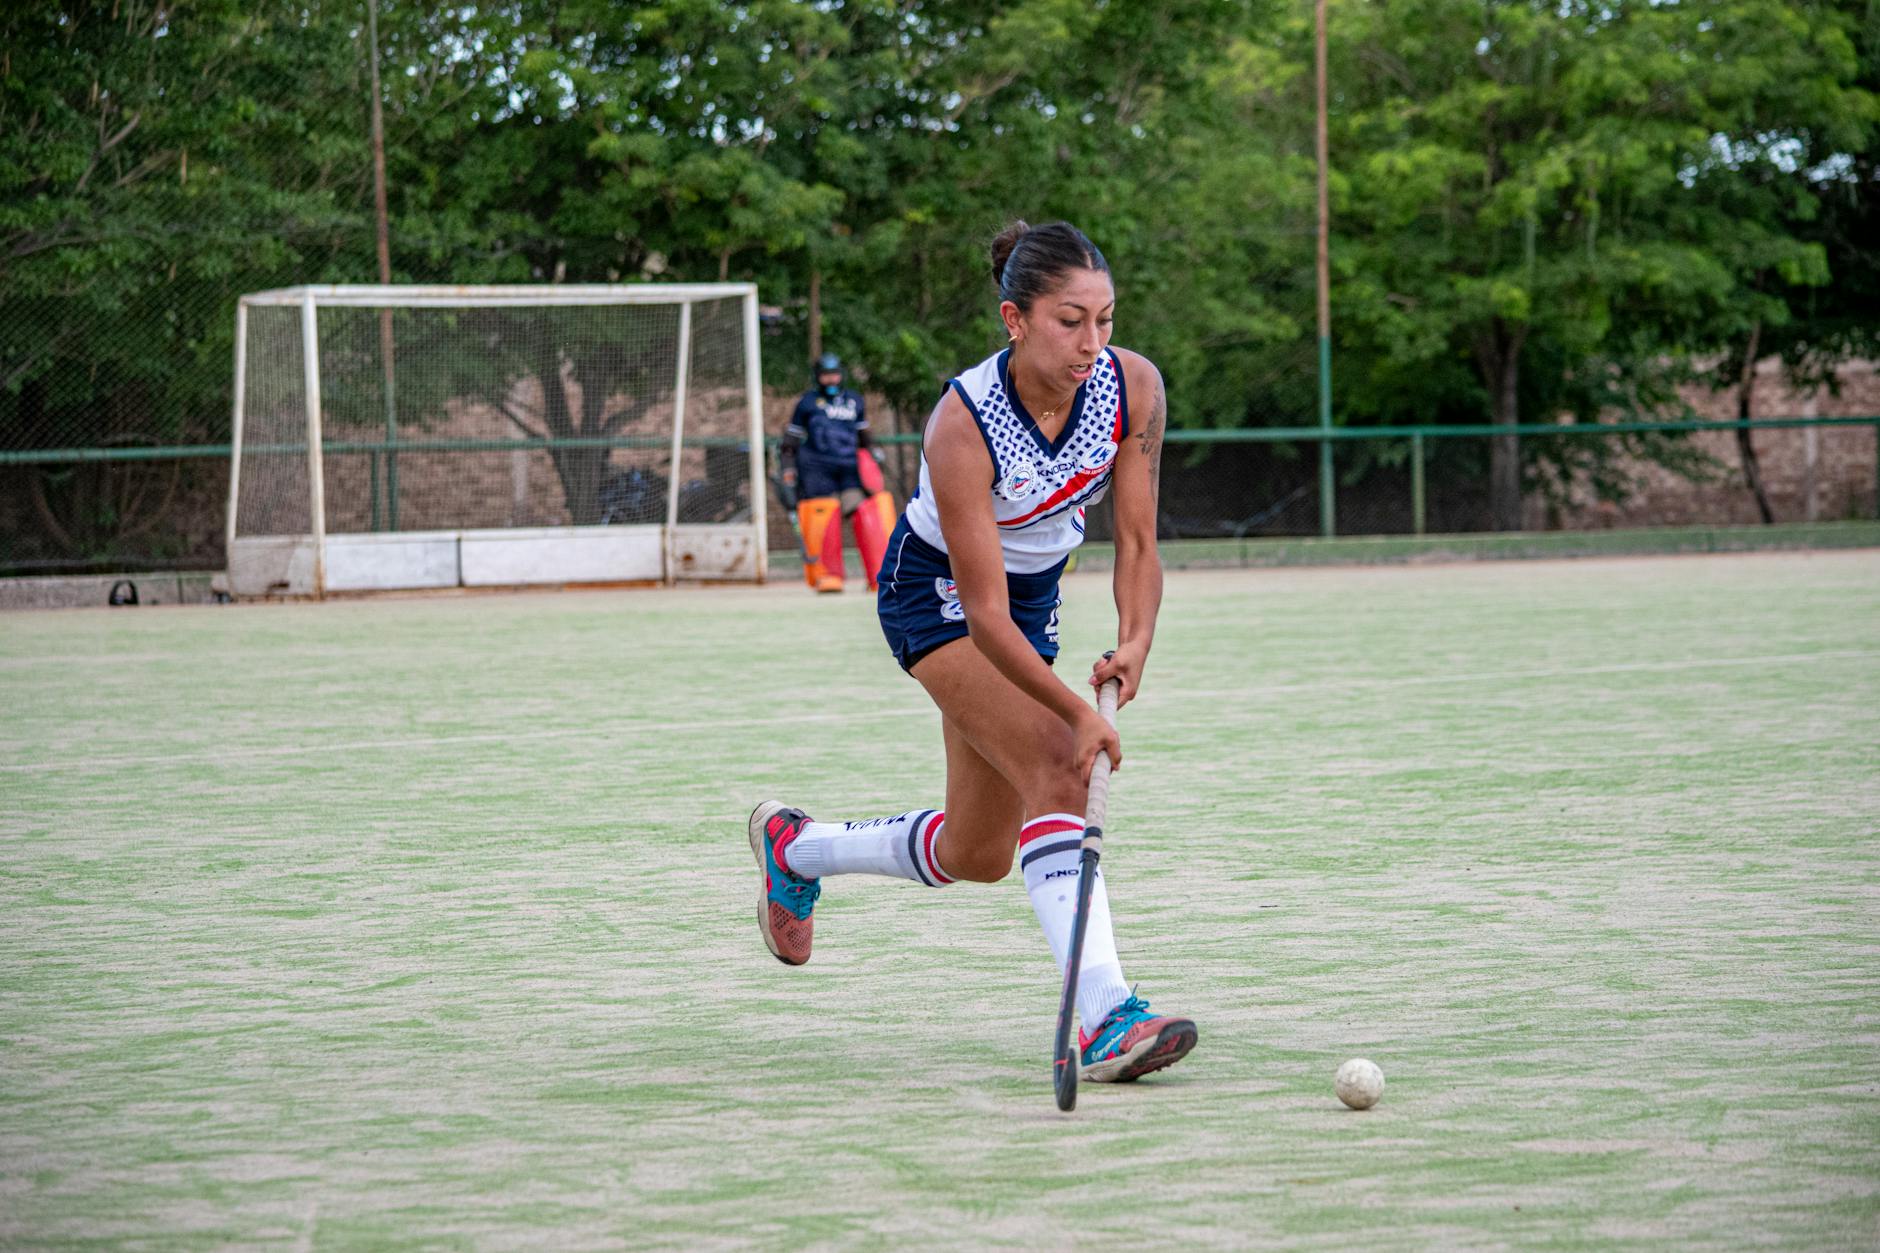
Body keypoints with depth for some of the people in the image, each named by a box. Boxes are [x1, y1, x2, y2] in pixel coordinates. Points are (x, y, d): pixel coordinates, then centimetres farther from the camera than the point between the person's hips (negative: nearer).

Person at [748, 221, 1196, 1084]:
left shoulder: (1132, 387, -20)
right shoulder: (963, 423, -33)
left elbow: (1137, 544, -14)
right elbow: (984, 610, -32)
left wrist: (1134, 643, -33)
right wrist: (1077, 713, -39)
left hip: (1032, 595, 6)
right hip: (936, 592, -6)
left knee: (977, 856, 10)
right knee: (1055, 764, -28)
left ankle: (794, 847, 37)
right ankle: (1103, 1020, -35)